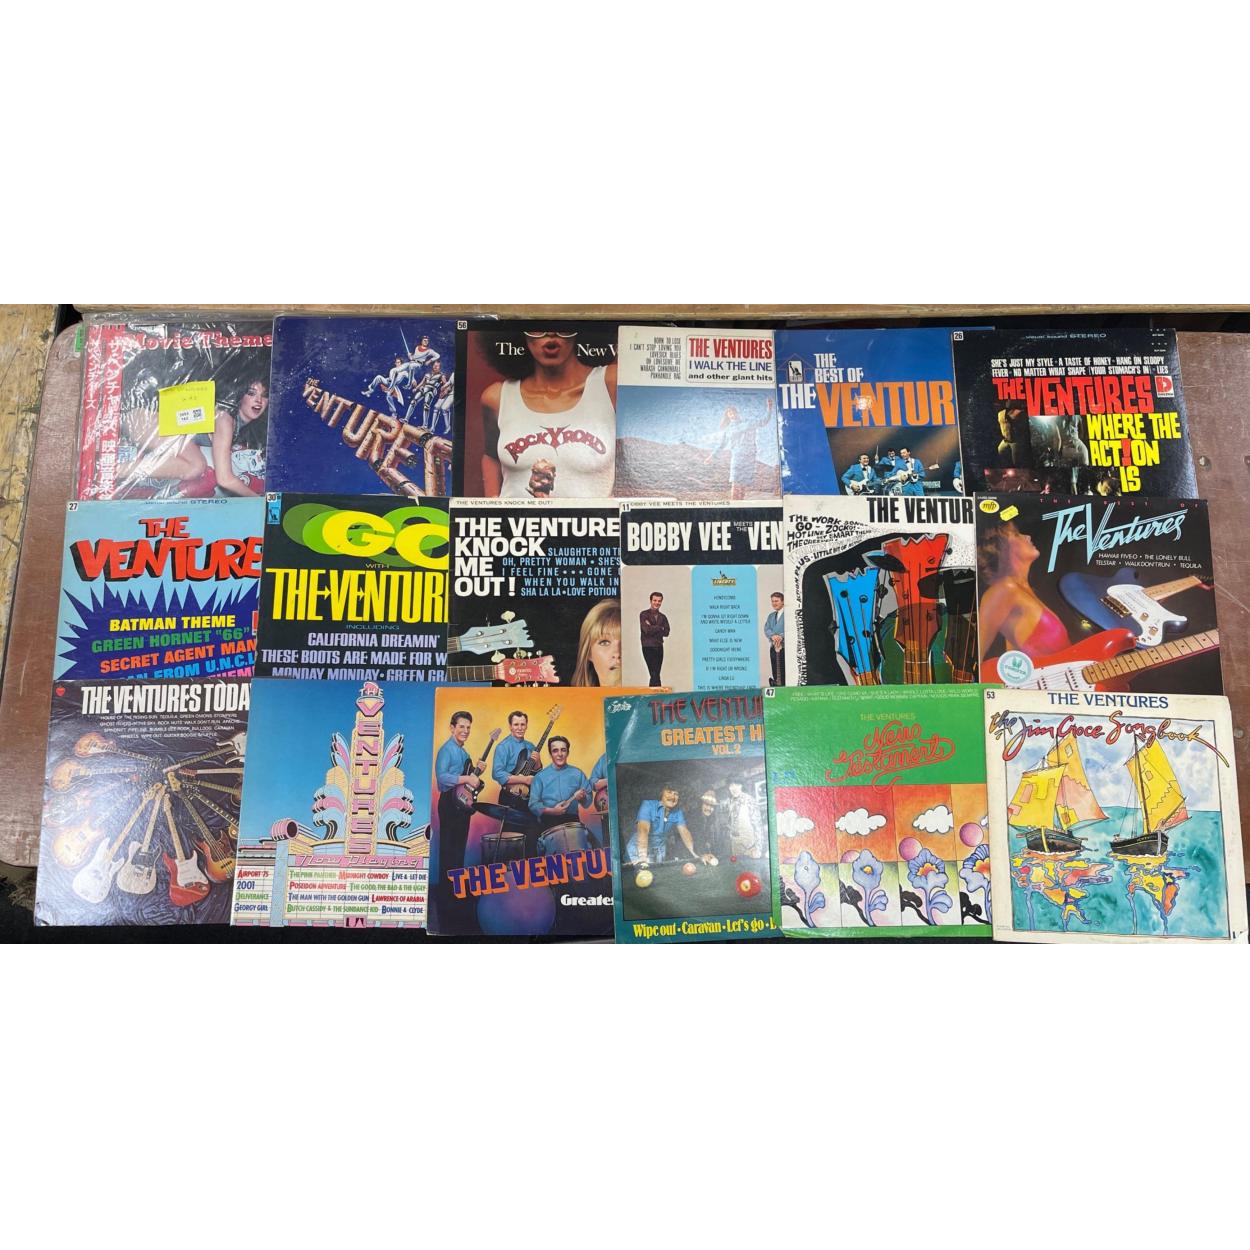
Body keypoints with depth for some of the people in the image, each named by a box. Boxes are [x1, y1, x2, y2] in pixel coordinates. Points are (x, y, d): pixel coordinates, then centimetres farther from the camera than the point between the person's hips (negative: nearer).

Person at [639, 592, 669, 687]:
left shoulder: (663, 617, 13)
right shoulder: (644, 614, -1)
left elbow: (666, 633, 1)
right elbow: (646, 630, -14)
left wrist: (653, 628, -9)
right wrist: (660, 628, -4)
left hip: (659, 647, 5)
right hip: (648, 647, -5)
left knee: (655, 674, 6)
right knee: (654, 674, -10)